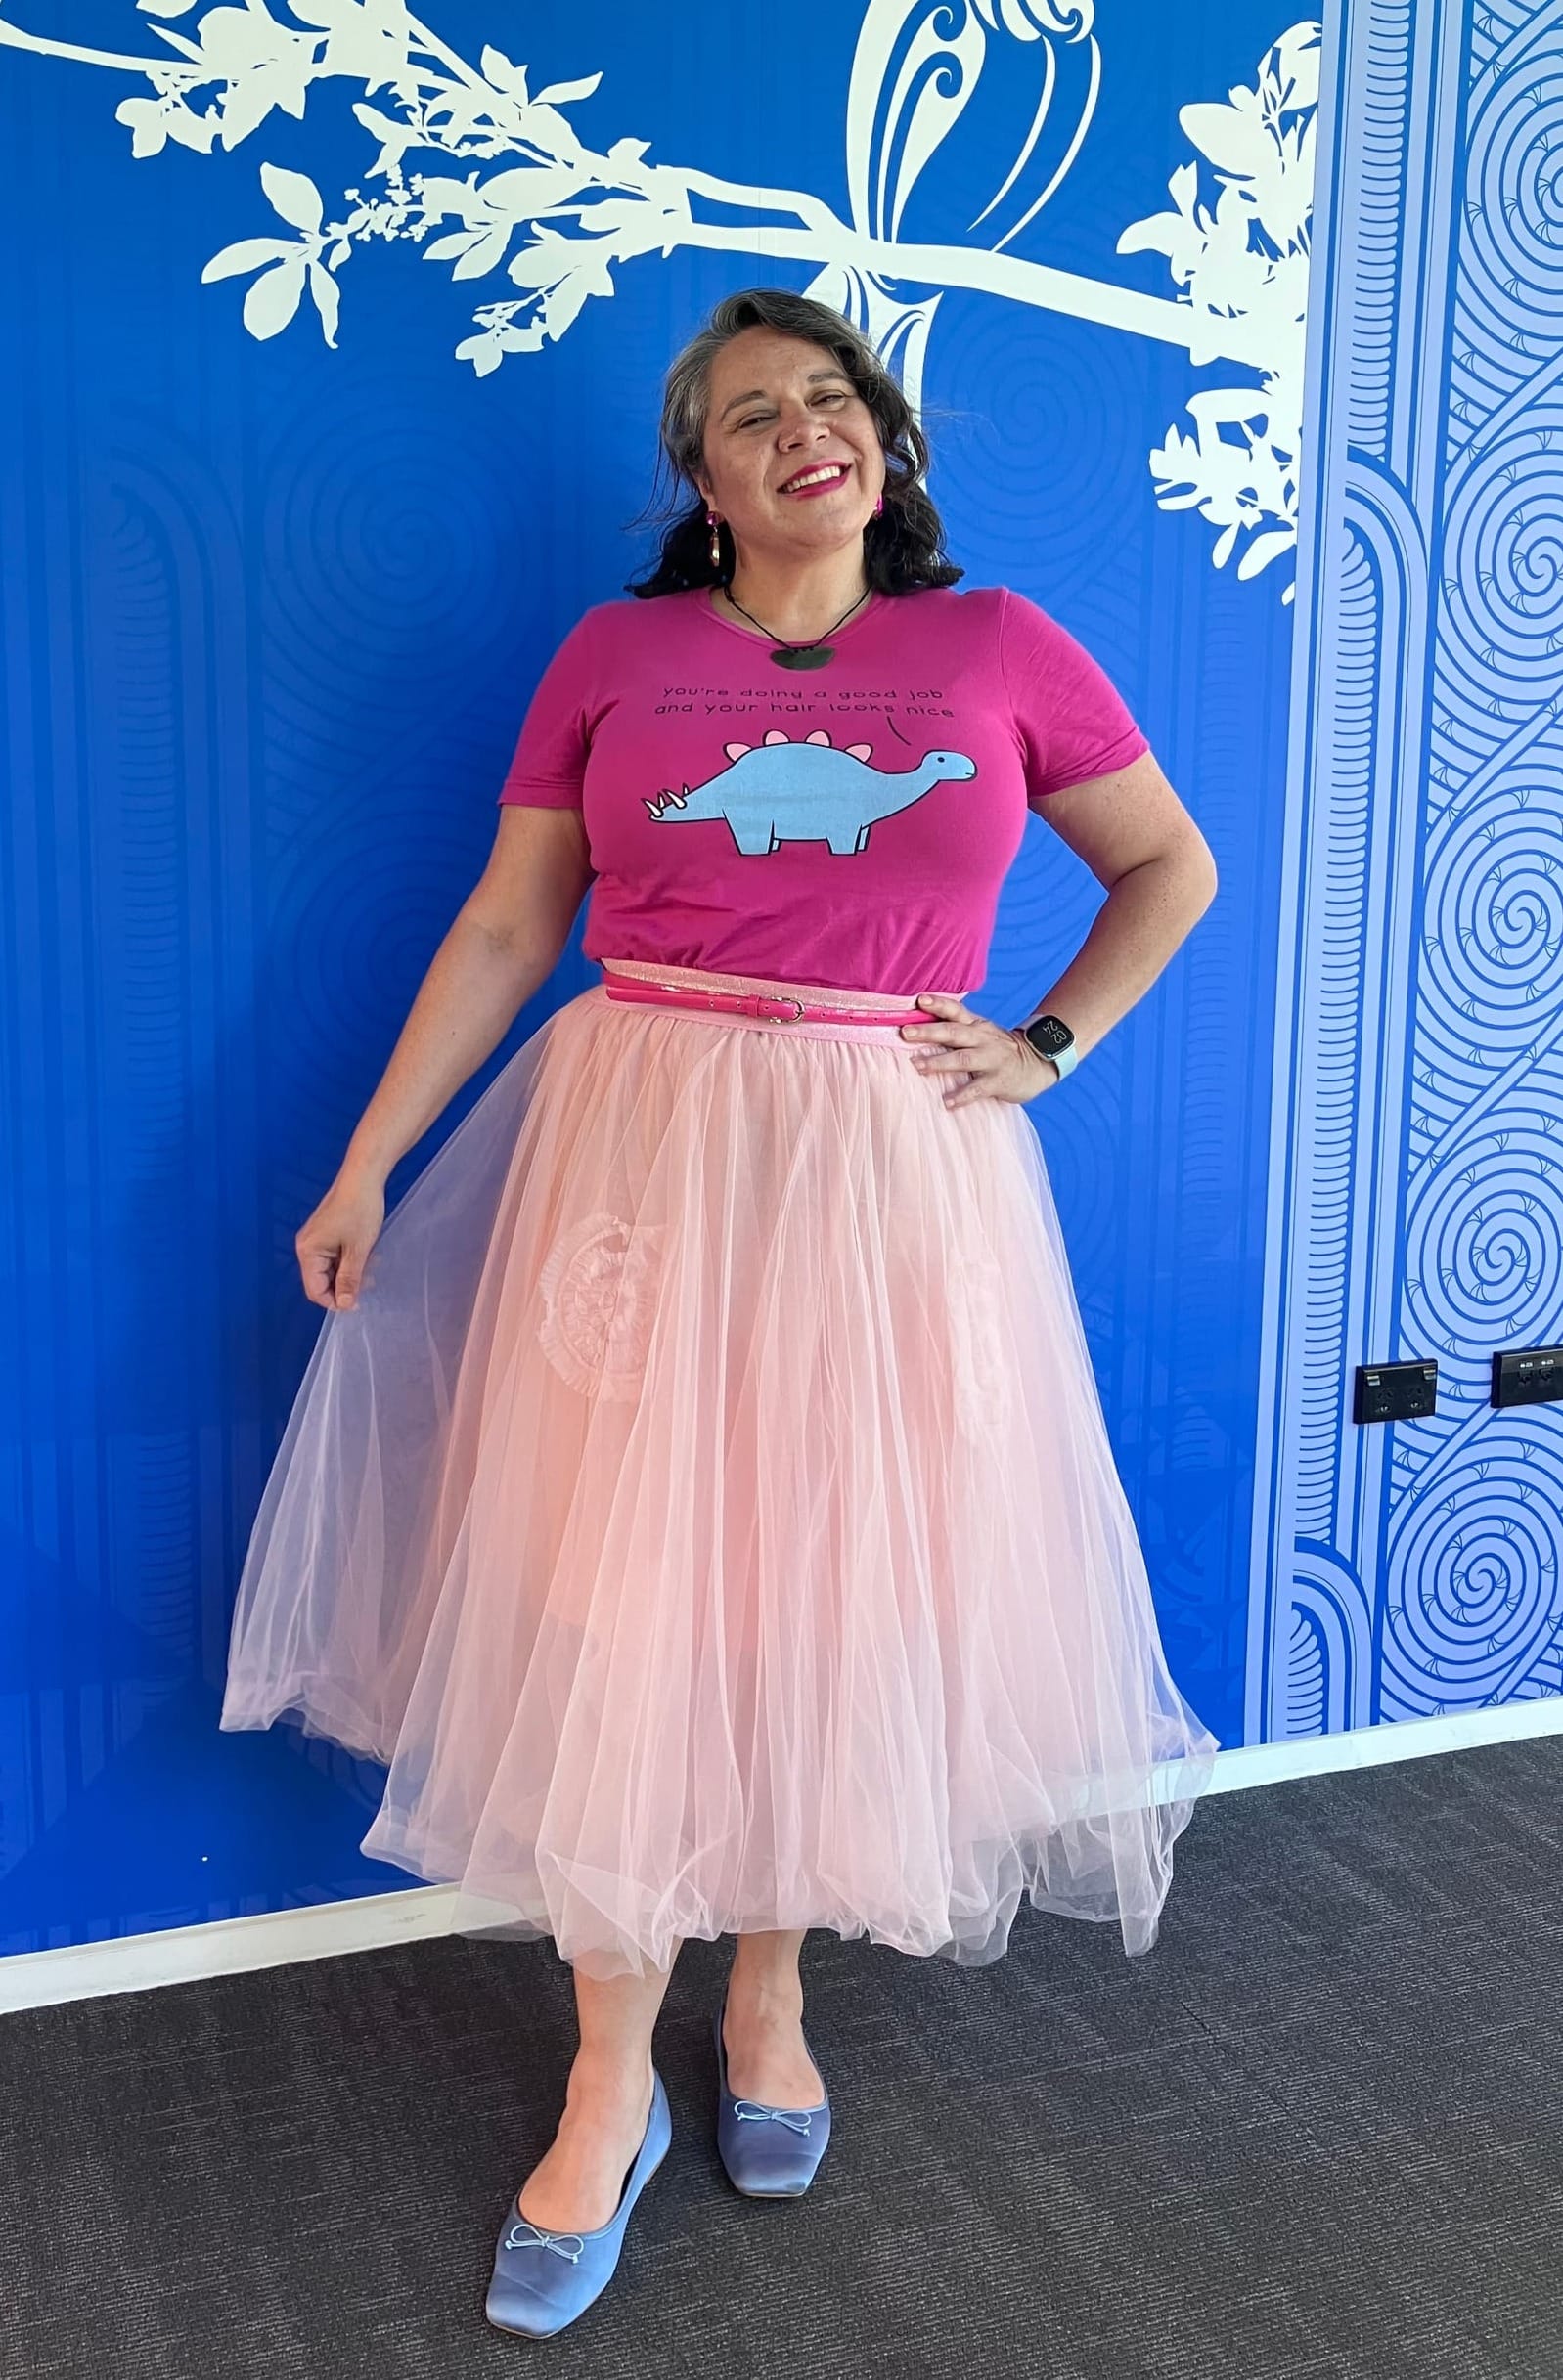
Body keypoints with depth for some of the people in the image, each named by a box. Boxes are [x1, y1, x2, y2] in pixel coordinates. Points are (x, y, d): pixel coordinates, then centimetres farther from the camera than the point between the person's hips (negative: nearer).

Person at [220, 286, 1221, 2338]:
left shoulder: (1001, 650, 5)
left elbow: (1173, 869, 14)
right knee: (624, 1605, 2)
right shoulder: (614, 655, 4)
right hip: (642, 1164, 0)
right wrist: (369, 1165, 2)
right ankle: (614, 2080, 20)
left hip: (894, 1184, 1)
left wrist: (1048, 1046, 1)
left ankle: (769, 1996, 33)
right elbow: (505, 929, 5)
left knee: (836, 1596, 10)